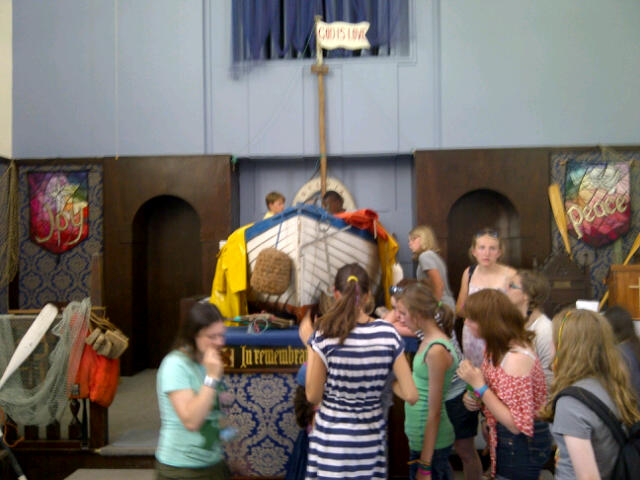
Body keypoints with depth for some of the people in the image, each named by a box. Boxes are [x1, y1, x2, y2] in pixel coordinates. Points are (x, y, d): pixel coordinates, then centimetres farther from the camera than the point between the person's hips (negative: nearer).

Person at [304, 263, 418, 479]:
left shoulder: (323, 335, -15)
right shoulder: (388, 333, -7)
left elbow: (313, 396, -10)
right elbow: (411, 395, -7)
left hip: (332, 439, -2)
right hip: (371, 437, 2)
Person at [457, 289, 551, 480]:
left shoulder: (517, 358, -29)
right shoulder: (498, 348, -3)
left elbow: (516, 425, -26)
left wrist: (480, 386, -27)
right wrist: (474, 397, -6)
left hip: (522, 446, -8)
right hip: (507, 441, 8)